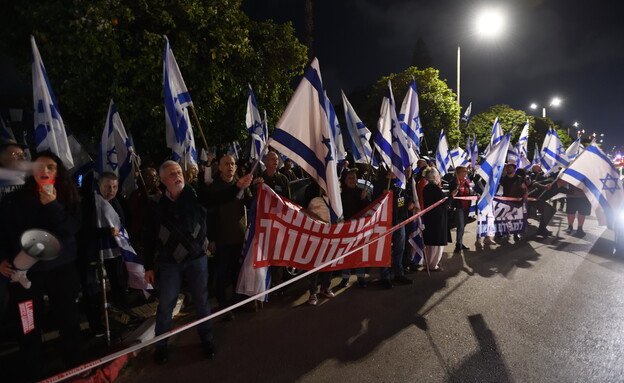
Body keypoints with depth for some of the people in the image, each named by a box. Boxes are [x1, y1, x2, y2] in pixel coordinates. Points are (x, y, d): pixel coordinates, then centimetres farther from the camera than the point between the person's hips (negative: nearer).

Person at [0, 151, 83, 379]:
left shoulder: (67, 198, 2)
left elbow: (72, 228, -11)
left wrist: (52, 205, -21)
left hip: (62, 270, 0)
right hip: (25, 272, 0)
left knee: (69, 321, 6)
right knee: (30, 327, 6)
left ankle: (74, 368, 24)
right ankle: (35, 374, 23)